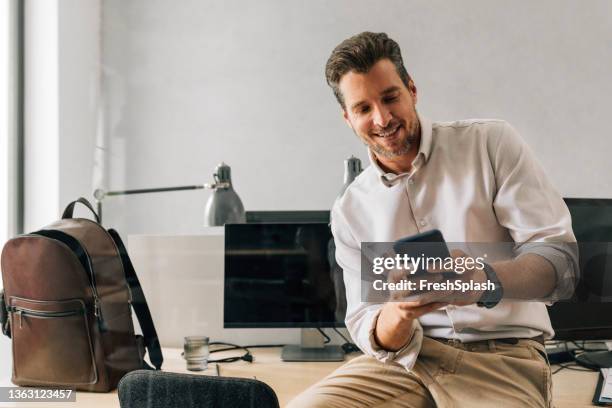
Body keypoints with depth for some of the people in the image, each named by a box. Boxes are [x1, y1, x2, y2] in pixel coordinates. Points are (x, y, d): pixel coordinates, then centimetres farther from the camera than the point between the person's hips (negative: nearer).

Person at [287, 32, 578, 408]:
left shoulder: (491, 143, -1)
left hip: (501, 355, -2)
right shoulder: (349, 211, 7)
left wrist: (484, 282, -29)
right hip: (406, 359, 3)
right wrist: (396, 316, -21)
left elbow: (562, 257, -8)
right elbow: (366, 329, 4)